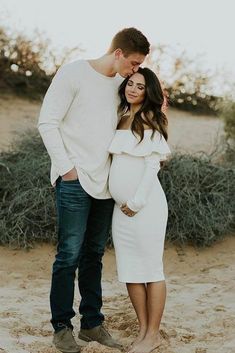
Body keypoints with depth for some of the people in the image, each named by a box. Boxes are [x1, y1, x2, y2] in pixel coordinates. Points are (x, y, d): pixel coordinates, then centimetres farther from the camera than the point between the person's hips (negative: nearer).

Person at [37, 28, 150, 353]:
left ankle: (92, 323, 20)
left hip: (105, 182, 6)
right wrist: (66, 167, -11)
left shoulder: (120, 83, 12)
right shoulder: (74, 73, -6)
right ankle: (62, 327, 7)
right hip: (76, 180, -6)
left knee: (94, 254, 11)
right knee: (70, 254, -4)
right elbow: (47, 122, -7)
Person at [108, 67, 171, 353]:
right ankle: (143, 330, 18)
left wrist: (137, 202, -12)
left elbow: (153, 164, -10)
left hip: (145, 206, -7)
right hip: (121, 207, 7)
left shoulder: (150, 119, -4)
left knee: (151, 270, 0)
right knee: (129, 271, 8)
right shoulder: (120, 117, 14)